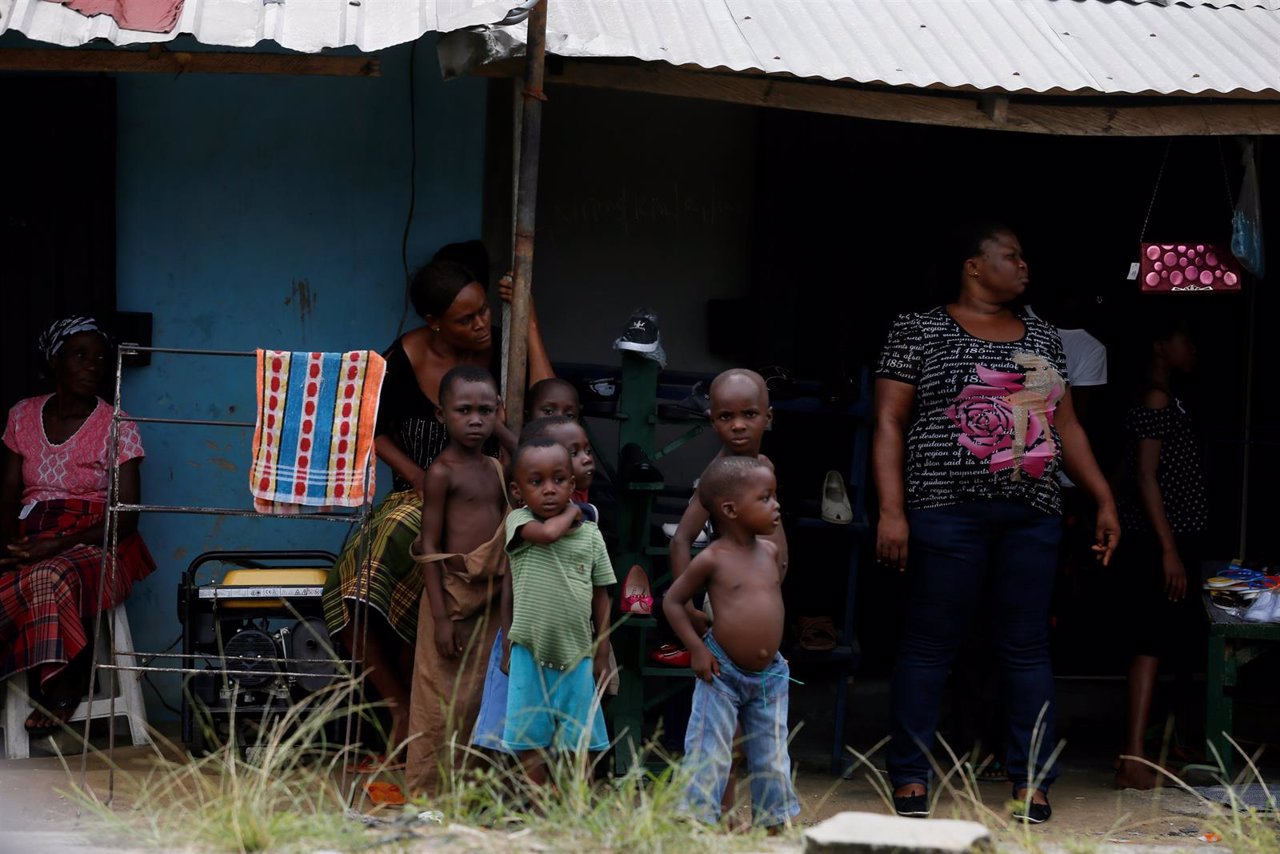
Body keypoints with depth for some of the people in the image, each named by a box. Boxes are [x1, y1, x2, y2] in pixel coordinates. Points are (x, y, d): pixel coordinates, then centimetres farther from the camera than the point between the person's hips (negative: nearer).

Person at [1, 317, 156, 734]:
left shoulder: (117, 428, -2)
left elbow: (127, 515, -8)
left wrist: (60, 544, -21)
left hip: (94, 543, -4)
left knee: (50, 578, -38)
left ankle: (62, 685, -18)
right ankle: (63, 684, -18)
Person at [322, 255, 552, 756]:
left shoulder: (499, 350, -4)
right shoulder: (405, 359, -4)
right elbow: (375, 431, 9)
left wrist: (530, 324, -15)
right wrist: (420, 478, -6)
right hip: (416, 497, 1)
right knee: (354, 583, -22)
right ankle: (401, 710, -7)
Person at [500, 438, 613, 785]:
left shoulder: (591, 535, 3)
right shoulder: (519, 521, -4)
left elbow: (600, 596, 10)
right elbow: (548, 533, -27)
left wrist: (602, 654, 9)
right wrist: (570, 513, -6)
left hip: (577, 655, 2)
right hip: (530, 655, -2)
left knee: (579, 743, 7)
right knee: (530, 742, 3)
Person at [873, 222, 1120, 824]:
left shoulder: (1042, 339, 16)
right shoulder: (920, 333, 1)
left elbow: (1066, 427, 20)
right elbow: (888, 424, -3)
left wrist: (1104, 500, 13)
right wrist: (891, 512, -11)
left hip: (1032, 515, 4)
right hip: (948, 510, -4)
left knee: (1028, 647, 4)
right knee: (930, 643, -1)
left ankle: (1032, 781, 8)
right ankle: (911, 778, 6)